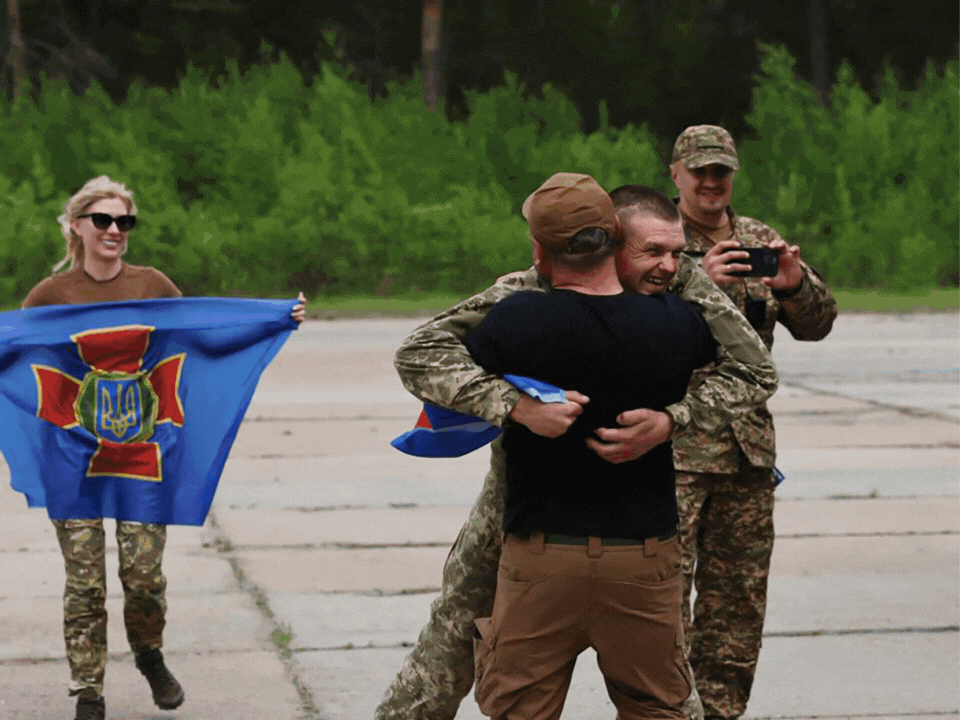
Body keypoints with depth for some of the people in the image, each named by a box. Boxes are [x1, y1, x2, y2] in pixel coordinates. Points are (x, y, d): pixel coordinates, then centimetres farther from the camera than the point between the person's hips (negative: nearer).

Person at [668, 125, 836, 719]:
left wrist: (795, 285, -15)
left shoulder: (763, 241, 12)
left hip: (749, 443, 5)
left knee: (740, 592, 10)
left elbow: (817, 324, 6)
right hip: (672, 443, -5)